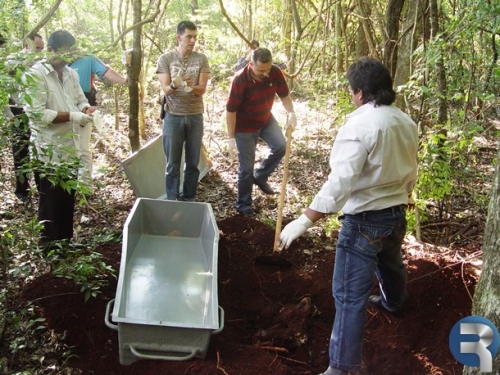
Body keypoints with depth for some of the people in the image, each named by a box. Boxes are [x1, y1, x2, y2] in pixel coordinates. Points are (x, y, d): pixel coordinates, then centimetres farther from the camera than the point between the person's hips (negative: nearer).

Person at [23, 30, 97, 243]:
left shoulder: (70, 73, 10)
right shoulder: (36, 74, -13)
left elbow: (80, 100, 19)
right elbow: (36, 113, -21)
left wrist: (86, 110, -5)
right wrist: (72, 116, -23)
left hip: (70, 147, 7)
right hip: (48, 150, -7)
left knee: (68, 198, 15)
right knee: (51, 202, 3)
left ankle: (66, 241, 29)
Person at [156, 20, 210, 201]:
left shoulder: (201, 59, 1)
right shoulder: (165, 59, -3)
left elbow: (202, 88, -6)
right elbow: (166, 89, -9)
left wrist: (191, 87, -29)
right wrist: (175, 85, -32)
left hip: (195, 116, 2)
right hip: (173, 116, -2)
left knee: (193, 162, 8)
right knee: (173, 163, 3)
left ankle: (189, 199, 20)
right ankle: (172, 200, 13)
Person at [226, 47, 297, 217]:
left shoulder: (275, 73, -18)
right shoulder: (240, 80, -30)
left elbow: (284, 95, -3)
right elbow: (231, 110, -24)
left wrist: (291, 112, -22)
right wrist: (231, 138, -23)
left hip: (266, 119, 5)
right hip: (245, 126, -5)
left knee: (280, 147, -9)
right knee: (246, 167, 0)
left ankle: (260, 177, 18)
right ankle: (243, 204, 17)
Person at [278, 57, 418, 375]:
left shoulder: (359, 126, -24)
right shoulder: (406, 123, 1)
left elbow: (340, 183, -30)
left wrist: (305, 220, -28)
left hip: (365, 220, -9)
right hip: (397, 214, 9)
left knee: (350, 295, -3)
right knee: (391, 264, 36)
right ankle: (393, 302, 65)